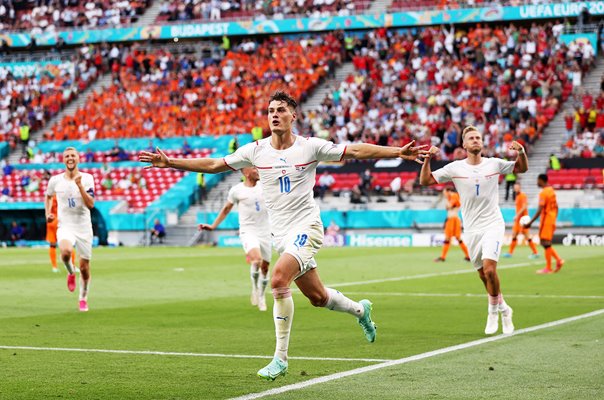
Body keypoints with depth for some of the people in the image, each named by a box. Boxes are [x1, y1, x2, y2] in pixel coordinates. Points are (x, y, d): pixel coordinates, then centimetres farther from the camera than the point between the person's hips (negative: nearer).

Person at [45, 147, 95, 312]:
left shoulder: (87, 178, -4)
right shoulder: (55, 180, 0)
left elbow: (91, 204, -14)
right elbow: (48, 196, 22)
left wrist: (79, 185, -22)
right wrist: (48, 213, 7)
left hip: (84, 227, 1)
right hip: (65, 226, 0)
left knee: (84, 268, 5)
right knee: (66, 251, -34)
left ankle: (83, 298, 28)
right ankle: (71, 273, -1)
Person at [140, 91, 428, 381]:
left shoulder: (311, 147, -5)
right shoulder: (256, 150, 3)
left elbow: (356, 151, -5)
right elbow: (213, 165, 8)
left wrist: (398, 152, -15)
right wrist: (170, 163, 2)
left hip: (306, 228, -5)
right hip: (280, 234, 5)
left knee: (279, 279, -27)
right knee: (317, 297, 11)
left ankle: (280, 358, -18)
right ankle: (360, 309, 43)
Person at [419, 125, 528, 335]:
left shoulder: (494, 164, 0)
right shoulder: (455, 168, -1)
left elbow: (522, 168, 13)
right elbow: (425, 180, 1)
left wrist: (521, 152, -7)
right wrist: (427, 159, -15)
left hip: (493, 225, -2)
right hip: (471, 229, 2)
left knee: (489, 268, -21)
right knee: (484, 276, 7)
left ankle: (494, 310, -2)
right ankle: (503, 308, 30)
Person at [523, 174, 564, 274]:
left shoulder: (543, 193, -15)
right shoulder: (552, 191, 13)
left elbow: (540, 210, -21)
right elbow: (556, 207, 18)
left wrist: (530, 223, -21)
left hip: (546, 220, -9)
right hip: (552, 220, 9)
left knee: (546, 243, -4)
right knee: (546, 243, 15)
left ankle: (548, 268, -2)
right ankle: (558, 260, 6)